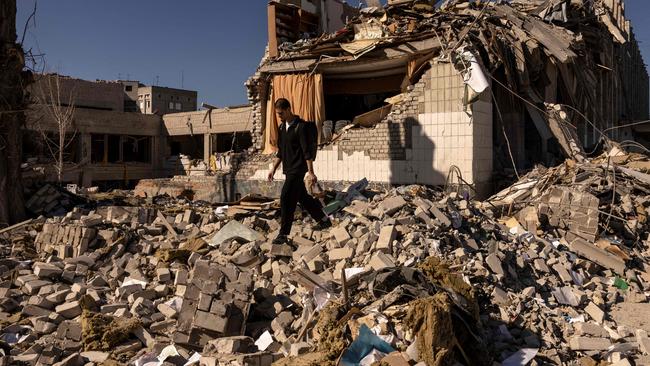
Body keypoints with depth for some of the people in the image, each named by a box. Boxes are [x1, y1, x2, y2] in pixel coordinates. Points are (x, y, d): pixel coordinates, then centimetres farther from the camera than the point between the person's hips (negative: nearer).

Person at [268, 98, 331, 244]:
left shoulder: (300, 126, -14)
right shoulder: (282, 128, 12)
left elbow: (307, 151, -17)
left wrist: (311, 172, -20)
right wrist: (273, 169, 16)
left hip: (297, 169, -9)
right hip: (289, 169, 9)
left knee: (286, 199, -12)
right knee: (303, 197, 16)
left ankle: (283, 235, -5)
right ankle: (324, 220, 31)